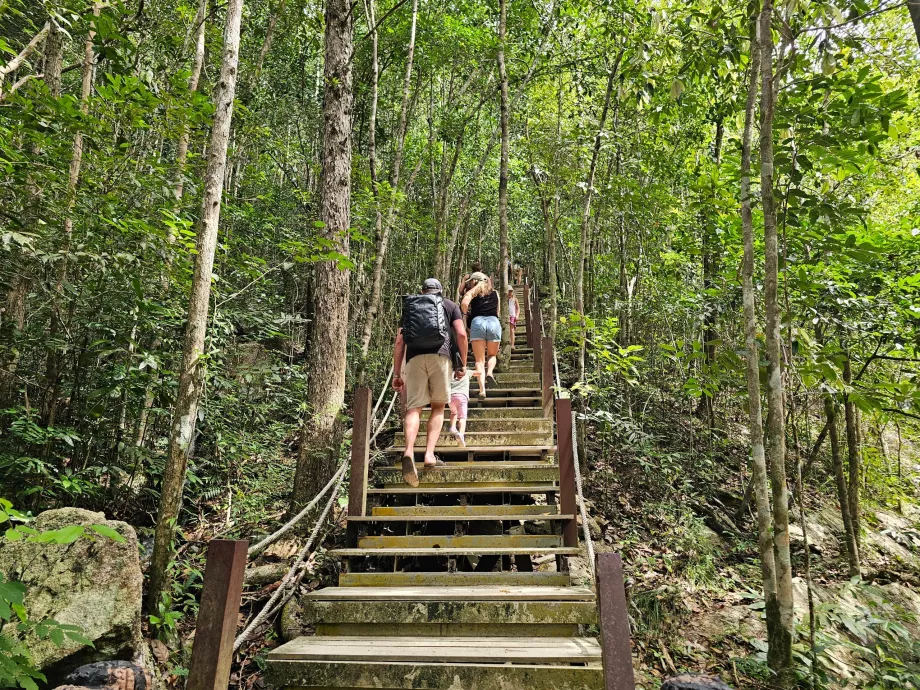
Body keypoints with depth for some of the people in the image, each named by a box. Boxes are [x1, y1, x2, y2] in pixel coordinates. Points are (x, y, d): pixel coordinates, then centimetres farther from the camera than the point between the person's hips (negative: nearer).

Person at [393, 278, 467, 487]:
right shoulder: (450, 305, 22)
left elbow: (399, 341, 18)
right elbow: (461, 334, 6)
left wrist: (397, 373, 18)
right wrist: (462, 363, 12)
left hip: (415, 358, 1)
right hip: (440, 355, -1)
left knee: (413, 408, -3)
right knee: (438, 407, 12)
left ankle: (409, 451, -27)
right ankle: (429, 454, -1)